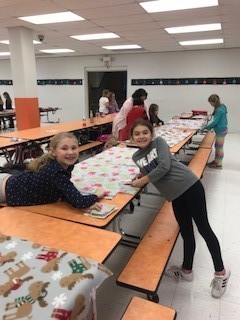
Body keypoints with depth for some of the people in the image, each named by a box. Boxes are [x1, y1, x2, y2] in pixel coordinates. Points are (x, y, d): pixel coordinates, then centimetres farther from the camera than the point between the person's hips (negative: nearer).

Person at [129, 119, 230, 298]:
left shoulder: (159, 142, -5)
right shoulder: (136, 157, 9)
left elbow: (164, 167, -17)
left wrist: (141, 181, -10)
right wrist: (141, 176, -3)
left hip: (190, 186, -4)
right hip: (175, 196, 5)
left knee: (203, 228, 5)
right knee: (186, 233, 14)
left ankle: (221, 272, 23)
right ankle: (187, 270, 37)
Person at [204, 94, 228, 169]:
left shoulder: (219, 110, -24)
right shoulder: (221, 107, 7)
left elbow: (215, 121, -21)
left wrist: (206, 127, -8)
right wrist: (209, 126, 11)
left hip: (221, 131, -10)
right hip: (220, 130, 10)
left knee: (219, 147, 2)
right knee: (217, 146, 19)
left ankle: (219, 164, 13)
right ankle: (216, 161, 32)